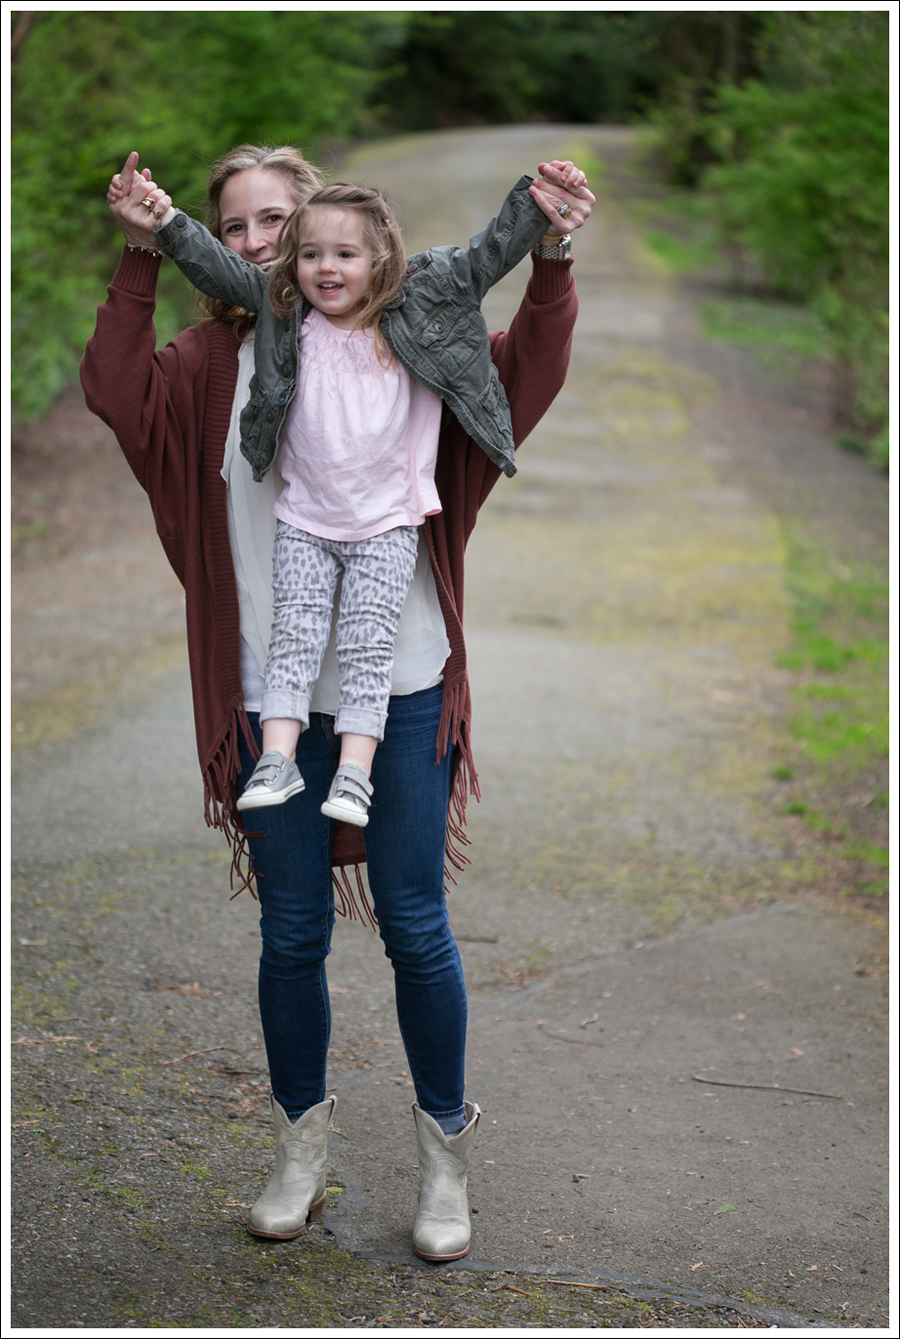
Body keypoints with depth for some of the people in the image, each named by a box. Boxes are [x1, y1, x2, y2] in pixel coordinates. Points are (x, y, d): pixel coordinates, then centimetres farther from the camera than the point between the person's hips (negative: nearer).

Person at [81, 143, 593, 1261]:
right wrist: (138, 258, -18)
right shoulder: (215, 361, 2)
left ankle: (444, 1152, 26)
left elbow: (520, 379, -10)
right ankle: (300, 1147, 31)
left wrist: (551, 268, -24)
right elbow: (118, 391, -13)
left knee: (414, 925, 7)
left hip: (403, 688, -1)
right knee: (292, 933, 12)